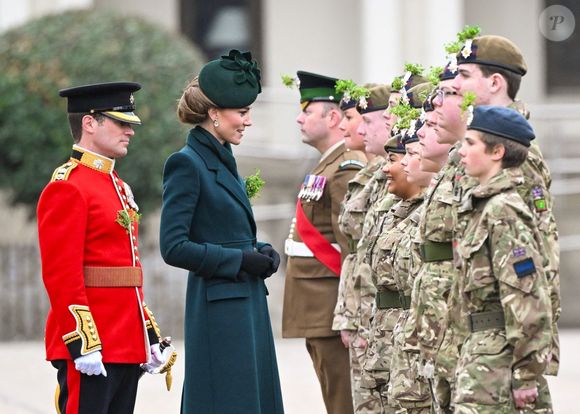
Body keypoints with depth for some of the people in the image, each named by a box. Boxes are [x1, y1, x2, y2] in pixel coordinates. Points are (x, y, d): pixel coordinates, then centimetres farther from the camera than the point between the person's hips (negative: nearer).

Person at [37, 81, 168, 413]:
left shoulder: (118, 187, 19)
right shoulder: (67, 187, -10)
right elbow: (61, 274, -17)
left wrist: (150, 336, 19)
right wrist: (83, 344, -22)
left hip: (126, 345, 9)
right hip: (89, 347, -9)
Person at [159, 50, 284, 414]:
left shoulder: (223, 160, 15)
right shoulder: (187, 164, -12)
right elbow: (174, 247, -18)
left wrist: (263, 253, 3)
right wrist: (241, 259, -16)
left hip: (248, 304, 9)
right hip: (219, 310, -9)